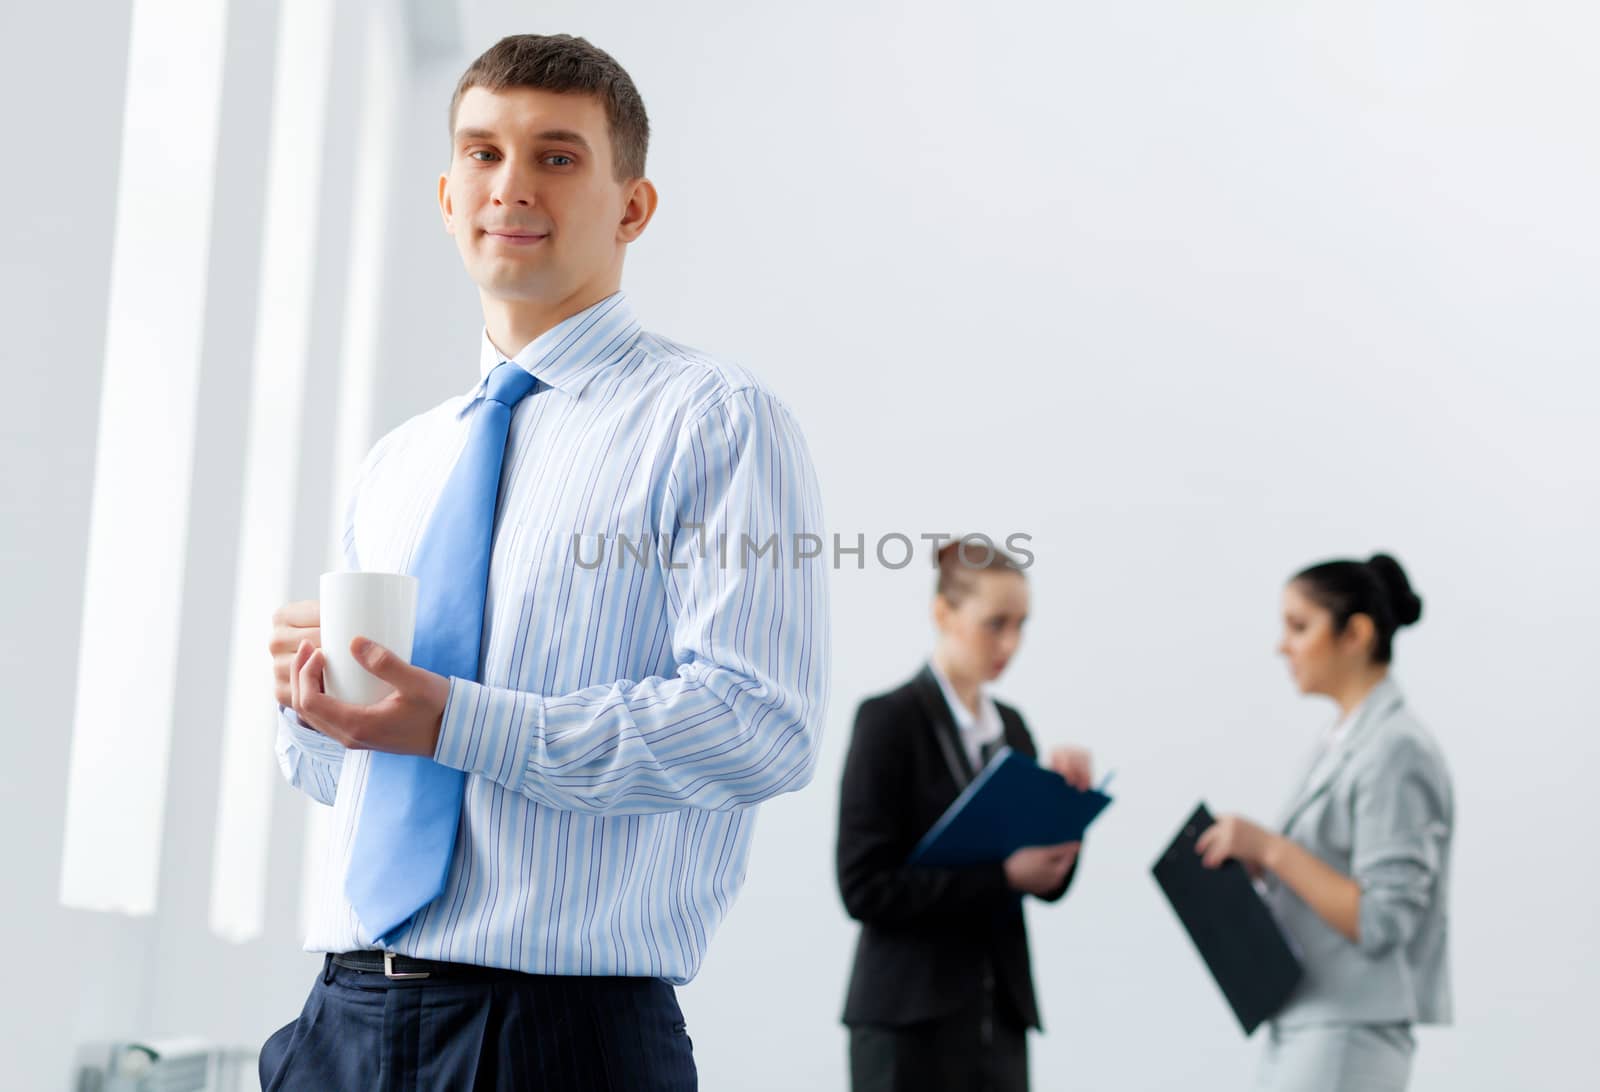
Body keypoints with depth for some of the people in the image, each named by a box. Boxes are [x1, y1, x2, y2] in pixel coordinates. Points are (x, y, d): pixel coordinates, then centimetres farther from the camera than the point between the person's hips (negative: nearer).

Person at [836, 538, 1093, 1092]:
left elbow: (1049, 880, 13)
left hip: (999, 1014, 7)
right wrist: (1002, 876, -19)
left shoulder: (1010, 725, 12)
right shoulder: (890, 719, -8)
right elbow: (865, 886, -15)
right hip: (911, 1019, -7)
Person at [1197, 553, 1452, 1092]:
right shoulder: (1341, 742, 14)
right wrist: (1252, 860, 3)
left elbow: (1380, 921, -19)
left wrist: (1272, 848, -19)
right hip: (1299, 1027, 9)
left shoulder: (1397, 750, -14)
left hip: (1347, 1038, -9)